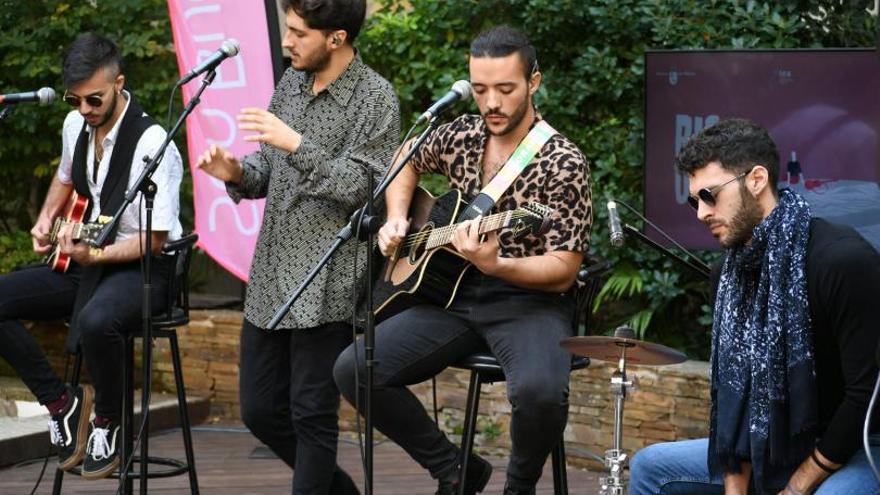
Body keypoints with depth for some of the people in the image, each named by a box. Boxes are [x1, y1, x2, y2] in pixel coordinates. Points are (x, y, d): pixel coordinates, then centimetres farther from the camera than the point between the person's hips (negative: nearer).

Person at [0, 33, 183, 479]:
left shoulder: (151, 142, -21)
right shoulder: (75, 125, 3)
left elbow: (154, 238, -19)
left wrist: (95, 255, -30)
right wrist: (47, 218, 11)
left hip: (141, 268, -8)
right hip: (83, 259, 8)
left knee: (95, 321, -39)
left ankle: (108, 421, -9)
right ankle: (61, 401, 1)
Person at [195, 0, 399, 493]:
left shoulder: (375, 97, -10)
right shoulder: (291, 82, 11)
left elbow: (363, 189, -18)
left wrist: (297, 145, -25)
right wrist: (237, 173, -3)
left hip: (325, 285, -7)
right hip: (271, 277, 8)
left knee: (312, 414, -2)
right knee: (260, 411, 13)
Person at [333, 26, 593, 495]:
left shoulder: (563, 164, -12)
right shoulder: (459, 136, 5)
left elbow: (563, 271, -15)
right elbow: (408, 163, 28)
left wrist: (494, 265, -32)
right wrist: (396, 220, 9)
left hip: (529, 301, -6)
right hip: (456, 294, 6)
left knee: (540, 391, -37)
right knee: (353, 370, -12)